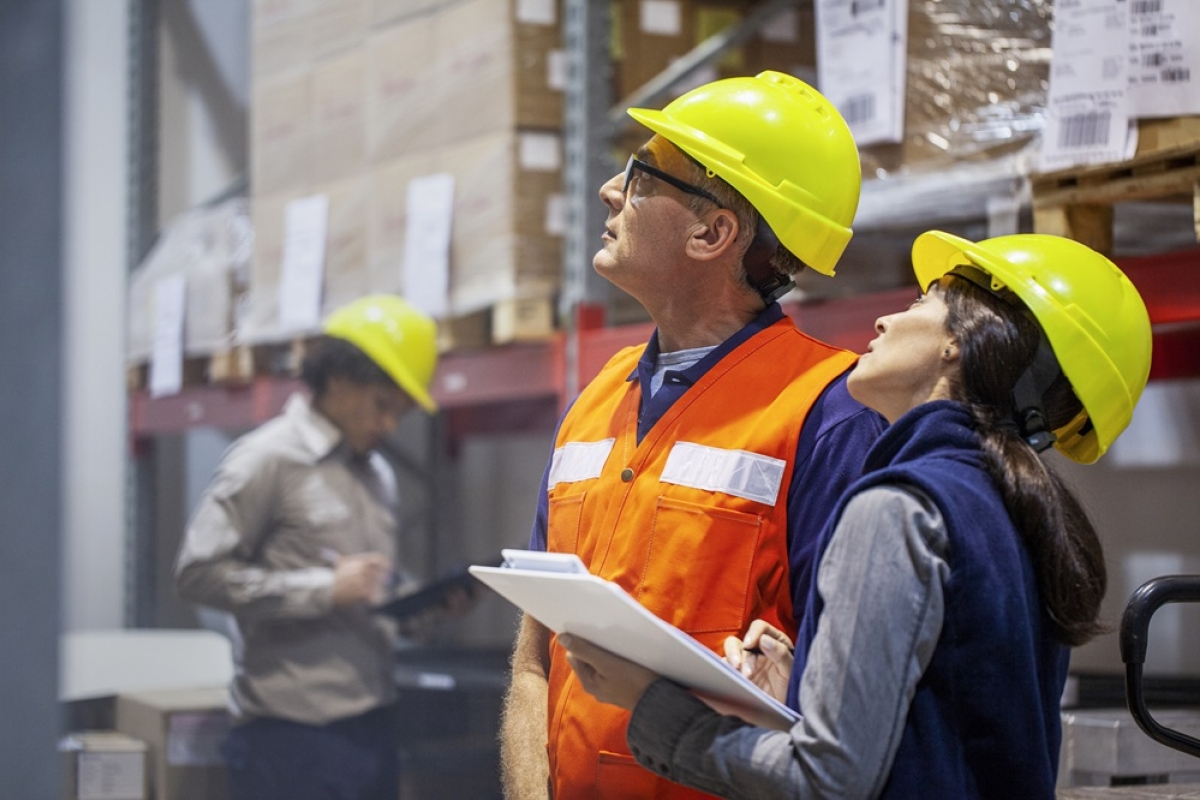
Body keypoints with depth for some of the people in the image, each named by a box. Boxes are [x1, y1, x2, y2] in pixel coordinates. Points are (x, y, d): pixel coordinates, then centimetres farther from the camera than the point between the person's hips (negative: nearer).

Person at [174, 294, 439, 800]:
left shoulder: (378, 474, 18)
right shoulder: (268, 460, -6)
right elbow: (199, 573, -13)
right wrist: (326, 588, -17)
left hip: (373, 722, 8)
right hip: (294, 729, -7)